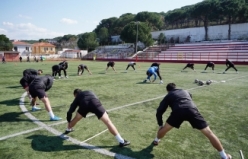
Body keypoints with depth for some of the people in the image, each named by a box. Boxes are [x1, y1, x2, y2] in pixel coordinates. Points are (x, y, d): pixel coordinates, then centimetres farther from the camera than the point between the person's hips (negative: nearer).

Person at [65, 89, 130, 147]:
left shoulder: (77, 97, 36)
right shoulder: (89, 92, 44)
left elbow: (71, 110, 32)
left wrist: (69, 121, 44)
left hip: (84, 104, 0)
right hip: (95, 103, 0)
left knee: (76, 118, 31)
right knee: (108, 121, -2)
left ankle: (68, 129, 55)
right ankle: (121, 141, -5)